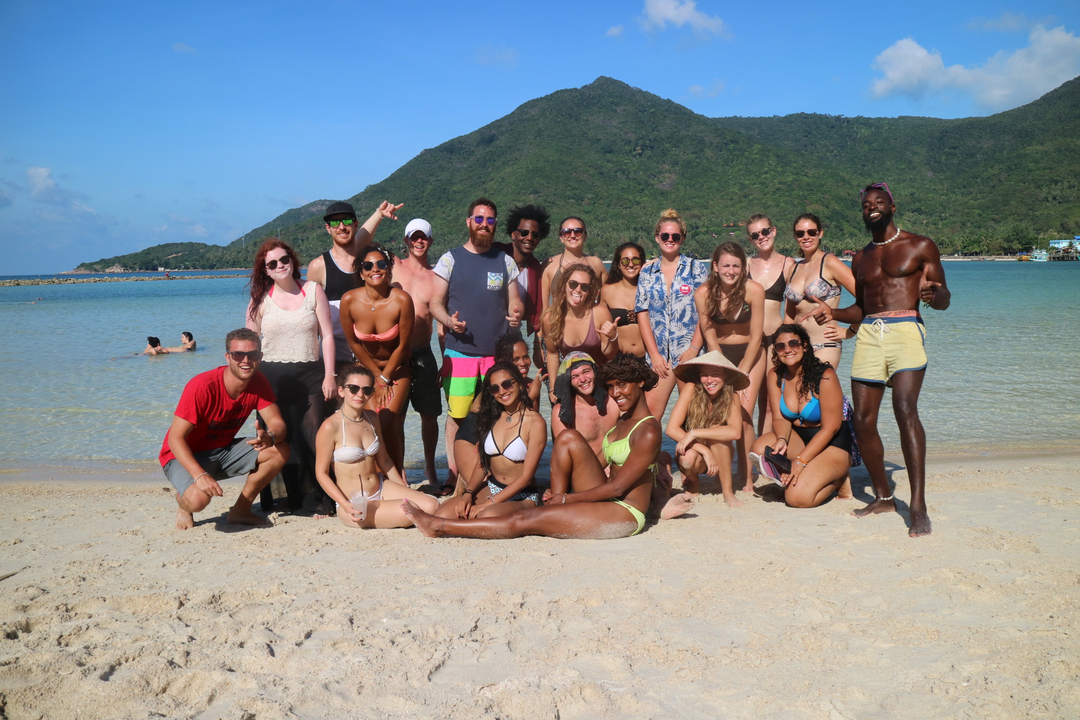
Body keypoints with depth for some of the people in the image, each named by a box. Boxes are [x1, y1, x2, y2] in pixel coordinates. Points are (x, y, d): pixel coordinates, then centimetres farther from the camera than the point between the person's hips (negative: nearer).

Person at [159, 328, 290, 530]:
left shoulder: (258, 382, -10)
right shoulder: (202, 386, -27)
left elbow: (277, 422, -12)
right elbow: (175, 438, -26)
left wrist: (270, 437, -38)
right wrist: (200, 475, -39)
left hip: (223, 450, 6)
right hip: (185, 455, -6)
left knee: (280, 450, -14)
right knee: (198, 498, -35)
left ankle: (240, 510, 2)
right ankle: (183, 501, 6)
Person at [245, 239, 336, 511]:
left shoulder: (313, 290, 5)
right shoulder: (260, 299, 6)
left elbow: (327, 336, 4)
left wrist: (329, 375, -2)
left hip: (309, 375, 0)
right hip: (272, 377, 1)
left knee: (312, 439, -5)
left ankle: (317, 496, 4)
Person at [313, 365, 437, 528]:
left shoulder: (372, 418, 6)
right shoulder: (331, 426, -16)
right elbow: (321, 473, -13)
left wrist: (406, 489, 12)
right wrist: (346, 506, -22)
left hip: (381, 488, 7)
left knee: (431, 505, -13)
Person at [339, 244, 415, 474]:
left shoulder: (402, 300, -22)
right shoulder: (349, 300, -17)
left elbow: (403, 345, -12)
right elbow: (353, 342, -4)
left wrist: (385, 377, -4)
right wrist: (376, 374, 1)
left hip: (397, 369, -1)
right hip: (366, 367, 2)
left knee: (389, 424, -14)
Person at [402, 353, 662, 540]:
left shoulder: (649, 431, -15)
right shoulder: (624, 420, 14)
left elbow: (618, 487, -17)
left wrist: (566, 499, -10)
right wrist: (560, 496, 0)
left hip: (625, 514, -9)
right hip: (606, 503, 9)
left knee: (526, 520, -14)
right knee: (569, 438, -8)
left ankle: (438, 526, -5)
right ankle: (555, 510, -5)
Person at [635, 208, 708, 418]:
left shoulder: (697, 268, 4)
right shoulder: (647, 273, 11)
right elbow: (642, 314, 6)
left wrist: (694, 349, -11)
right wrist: (654, 354, -3)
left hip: (690, 353, -2)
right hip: (659, 355, 2)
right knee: (649, 413, -4)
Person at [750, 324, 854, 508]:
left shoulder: (825, 376, -19)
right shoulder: (775, 375, -3)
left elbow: (830, 428, -18)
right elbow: (780, 418, -4)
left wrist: (801, 461, -24)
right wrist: (782, 440, -28)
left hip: (832, 444, -5)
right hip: (798, 438, 5)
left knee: (798, 497, -24)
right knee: (761, 448, -27)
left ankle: (837, 479, 6)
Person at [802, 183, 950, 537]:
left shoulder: (919, 246, 8)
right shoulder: (861, 258, 23)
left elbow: (944, 300, 4)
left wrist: (931, 293, -20)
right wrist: (833, 313, 9)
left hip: (905, 330, -5)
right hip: (868, 334, 5)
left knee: (905, 409, -23)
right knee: (863, 421, 0)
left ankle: (918, 507, -23)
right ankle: (883, 497, 16)